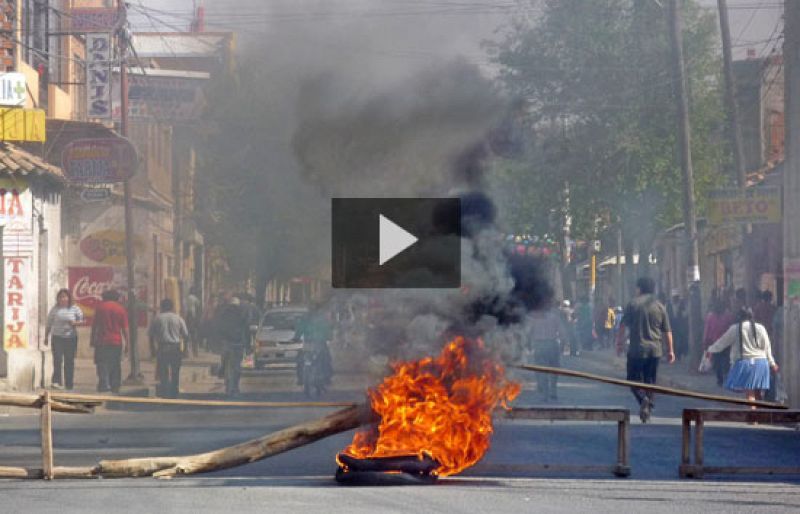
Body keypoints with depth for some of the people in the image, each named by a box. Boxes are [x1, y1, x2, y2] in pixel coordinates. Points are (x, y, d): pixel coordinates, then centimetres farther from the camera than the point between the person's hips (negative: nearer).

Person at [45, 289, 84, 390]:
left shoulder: (75, 309, 4)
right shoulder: (55, 309, 6)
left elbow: (82, 320, 7)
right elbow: (49, 324, 12)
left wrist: (75, 323, -13)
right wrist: (46, 336, 10)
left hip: (71, 338, 0)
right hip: (57, 337, 0)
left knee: (69, 361, 3)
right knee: (57, 359, -13)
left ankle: (69, 384, 8)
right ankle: (56, 381, -17)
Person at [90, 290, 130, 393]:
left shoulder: (100, 306, 2)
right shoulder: (121, 309, 2)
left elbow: (94, 325, 3)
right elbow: (125, 329, 0)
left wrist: (93, 339, 10)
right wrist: (127, 344, 5)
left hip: (102, 341, -2)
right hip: (117, 342, 2)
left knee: (102, 364, -2)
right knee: (116, 365, 10)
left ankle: (104, 384, -15)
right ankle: (115, 386, 11)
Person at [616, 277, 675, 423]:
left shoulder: (633, 304, -3)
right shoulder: (660, 306, 4)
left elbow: (623, 326, -4)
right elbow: (667, 331, 5)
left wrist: (619, 343, 6)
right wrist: (670, 350, 10)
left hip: (636, 349, -3)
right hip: (655, 350, 3)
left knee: (634, 379, 3)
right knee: (650, 381, 12)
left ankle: (643, 399, -24)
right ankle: (648, 411, 10)